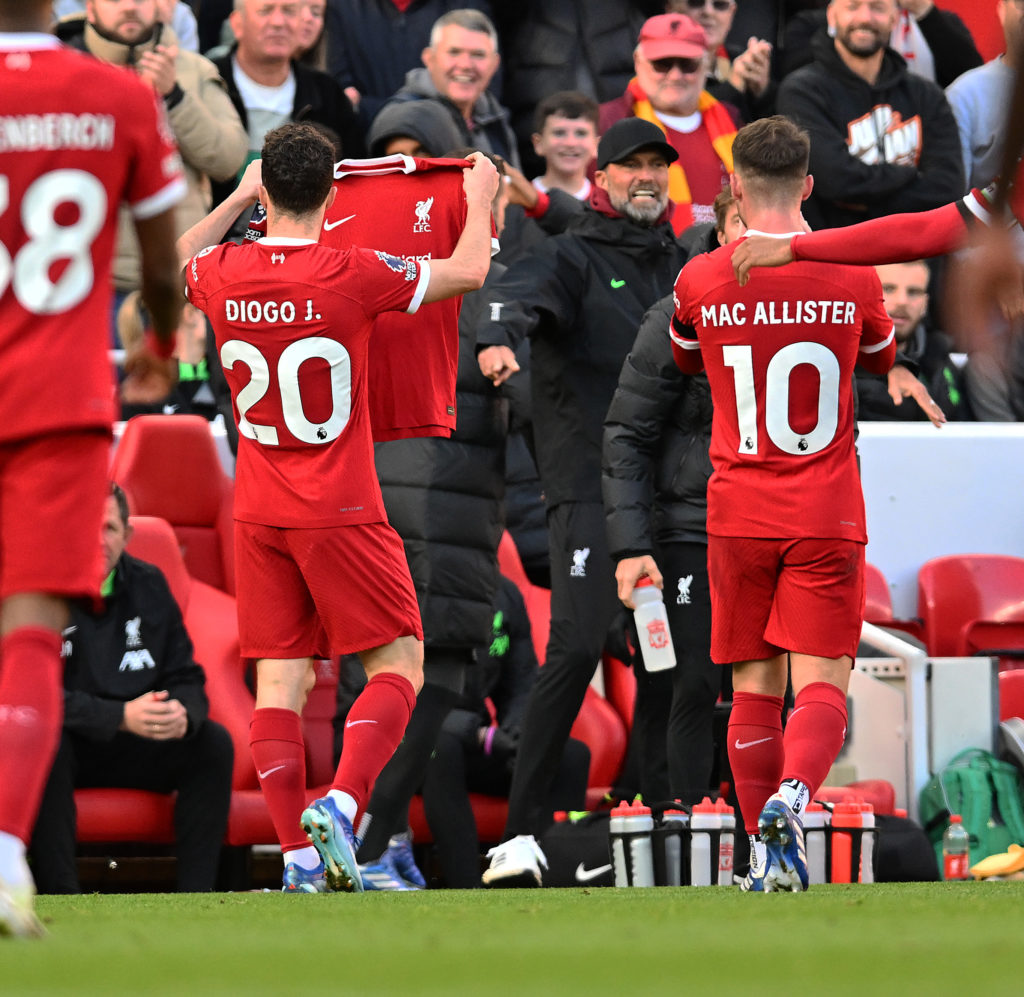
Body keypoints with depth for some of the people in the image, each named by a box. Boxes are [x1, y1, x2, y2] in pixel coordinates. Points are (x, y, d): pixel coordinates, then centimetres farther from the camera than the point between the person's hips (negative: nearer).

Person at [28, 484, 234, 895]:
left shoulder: (148, 585, 4)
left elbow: (187, 679, 4)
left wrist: (184, 713, -22)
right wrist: (121, 717, -32)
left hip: (131, 751, 5)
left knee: (213, 744, -15)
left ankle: (195, 892, -20)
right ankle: (60, 893, -38)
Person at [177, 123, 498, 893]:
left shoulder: (223, 277, -2)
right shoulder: (350, 275, -14)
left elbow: (178, 259, 25)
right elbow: (468, 271, 0)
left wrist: (238, 199, 33)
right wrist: (480, 198, 17)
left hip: (259, 512, 4)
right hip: (340, 511, -4)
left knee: (279, 679, 5)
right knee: (398, 664, 3)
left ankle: (300, 855, -1)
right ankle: (341, 805, -17)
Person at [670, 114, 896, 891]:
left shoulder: (700, 281, -3)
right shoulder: (852, 278, -4)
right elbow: (882, 359, 17)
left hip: (738, 516, 1)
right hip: (828, 515, -1)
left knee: (754, 689, 10)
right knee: (823, 684, -2)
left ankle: (767, 851, 4)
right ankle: (792, 793, -30)